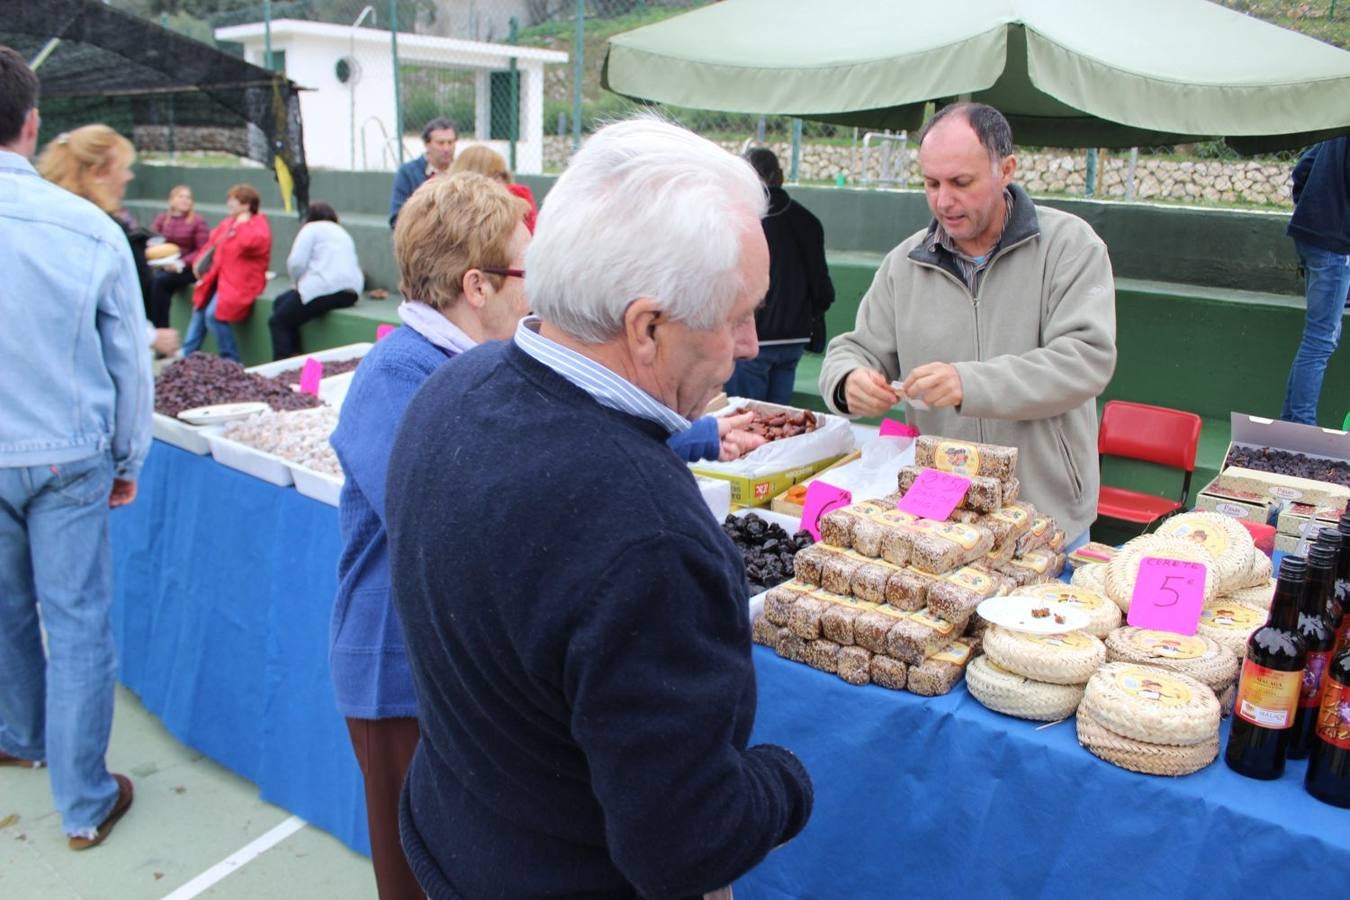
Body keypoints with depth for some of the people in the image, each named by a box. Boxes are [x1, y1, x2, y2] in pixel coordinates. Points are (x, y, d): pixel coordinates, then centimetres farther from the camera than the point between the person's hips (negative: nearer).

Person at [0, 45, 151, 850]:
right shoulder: (92, 229, -13)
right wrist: (128, 463, 8)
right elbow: (131, 363, -5)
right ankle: (85, 804, 16)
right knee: (78, 624, 6)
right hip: (71, 459, -2)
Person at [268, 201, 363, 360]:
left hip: (326, 289, -8)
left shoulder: (312, 228, 5)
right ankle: (295, 356, 14)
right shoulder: (342, 232, 29)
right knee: (280, 302, 21)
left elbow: (296, 262, -9)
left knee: (277, 321, 2)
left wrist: (299, 282, 12)